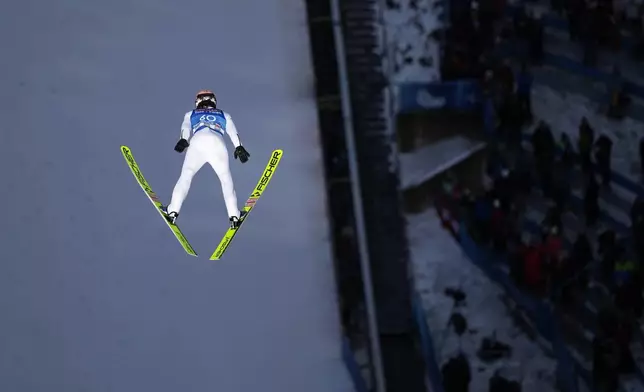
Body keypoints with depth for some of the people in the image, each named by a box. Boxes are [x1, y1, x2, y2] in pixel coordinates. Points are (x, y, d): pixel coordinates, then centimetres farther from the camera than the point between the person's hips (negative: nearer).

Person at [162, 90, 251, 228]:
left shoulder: (190, 114, 34)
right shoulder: (224, 115, 35)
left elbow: (186, 127, 12)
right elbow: (232, 130, 15)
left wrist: (183, 140, -7)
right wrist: (238, 147, 1)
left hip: (197, 143, 0)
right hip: (217, 144, 0)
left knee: (186, 175, 12)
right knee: (226, 178, 15)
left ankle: (173, 210, -2)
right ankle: (234, 215, 5)